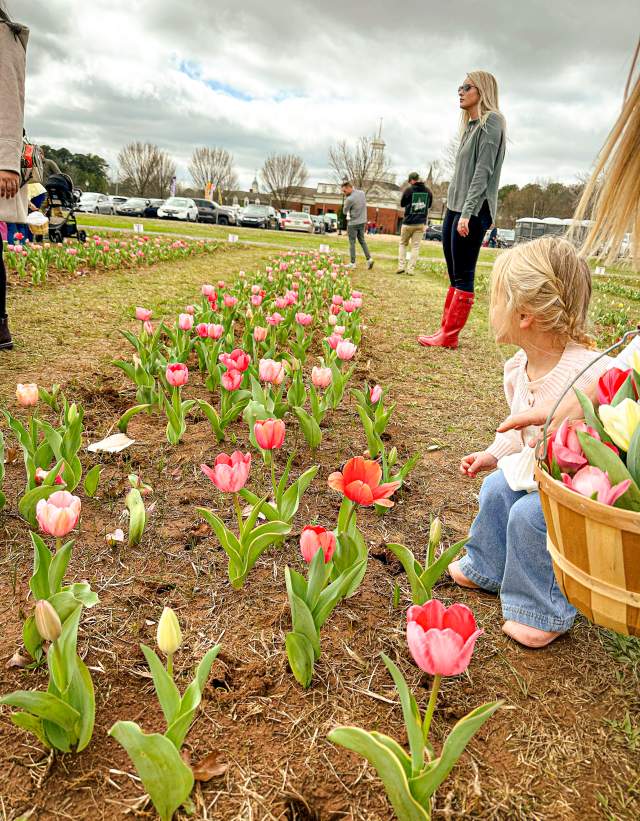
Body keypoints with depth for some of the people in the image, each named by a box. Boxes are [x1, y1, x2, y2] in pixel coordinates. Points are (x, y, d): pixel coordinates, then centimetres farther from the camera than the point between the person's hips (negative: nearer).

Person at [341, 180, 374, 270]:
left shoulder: (350, 199, -21)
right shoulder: (362, 193, 1)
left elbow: (345, 211, -9)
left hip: (353, 223, -7)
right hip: (362, 221, 7)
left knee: (352, 243, 3)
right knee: (362, 240, 17)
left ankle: (353, 263, 7)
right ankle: (369, 259, 9)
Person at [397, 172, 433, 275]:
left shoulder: (408, 190, -10)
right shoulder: (428, 191, 2)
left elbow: (402, 204, 4)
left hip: (408, 222, -2)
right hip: (421, 223, 2)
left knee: (403, 244, 13)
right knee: (415, 246, 4)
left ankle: (401, 266, 3)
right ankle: (411, 269, -1)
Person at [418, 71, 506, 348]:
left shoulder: (491, 121, -6)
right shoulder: (470, 125, 21)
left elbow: (483, 170, -15)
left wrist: (467, 213, -22)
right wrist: (454, 210, 16)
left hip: (474, 211, -9)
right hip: (454, 207, 9)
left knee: (463, 276, -8)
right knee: (454, 276, 8)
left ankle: (449, 337, -6)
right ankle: (445, 330, 12)